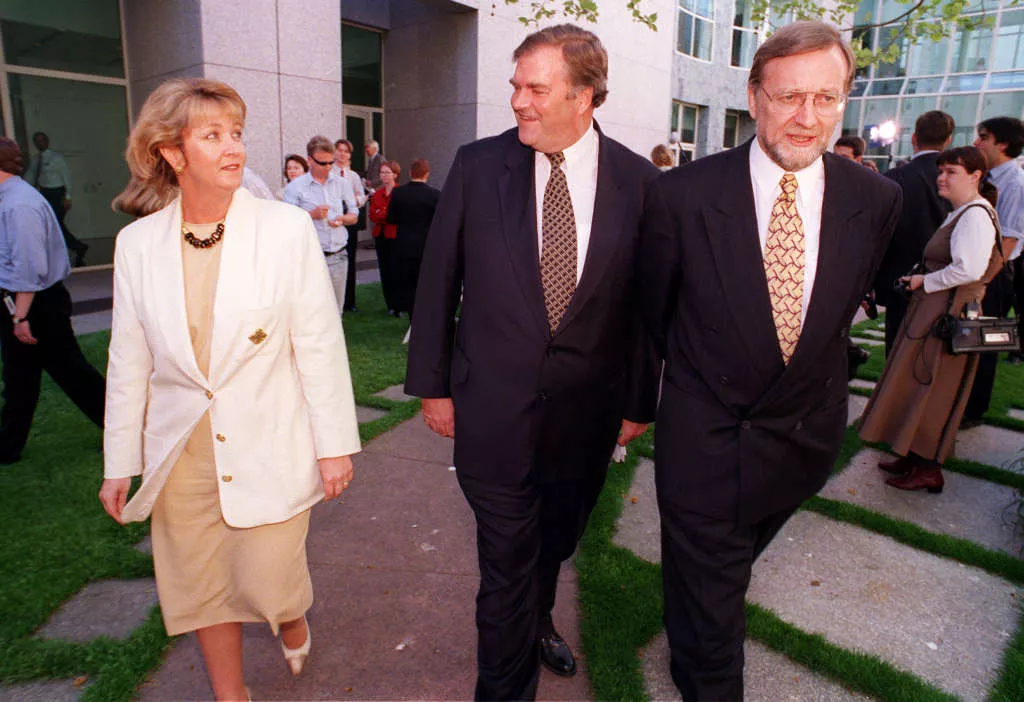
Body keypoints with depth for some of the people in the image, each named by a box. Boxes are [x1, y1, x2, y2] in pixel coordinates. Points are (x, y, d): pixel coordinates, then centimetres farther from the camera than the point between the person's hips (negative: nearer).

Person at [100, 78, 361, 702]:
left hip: (269, 446, -2)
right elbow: (129, 362, 6)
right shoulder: (138, 242, -1)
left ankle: (291, 617, 43)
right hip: (182, 451, 3)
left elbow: (320, 342, -7)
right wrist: (118, 464, 10)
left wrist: (335, 444, -6)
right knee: (202, 587, 14)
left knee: (268, 583, 4)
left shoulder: (286, 228, -8)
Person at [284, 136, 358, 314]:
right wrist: (312, 214, -16)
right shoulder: (295, 187, 1)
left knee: (335, 310, 9)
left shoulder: (342, 183, 13)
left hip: (338, 257, 4)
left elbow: (354, 216, 17)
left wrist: (342, 219, -5)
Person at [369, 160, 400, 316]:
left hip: (395, 236, -6)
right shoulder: (376, 194, 14)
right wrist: (388, 216, -13)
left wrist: (380, 215, -9)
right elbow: (372, 215, 4)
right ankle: (390, 305, 16)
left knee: (394, 271, -9)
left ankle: (398, 307, -1)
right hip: (380, 236, 6)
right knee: (384, 271, 8)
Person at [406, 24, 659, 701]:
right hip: (494, 408, -1)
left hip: (587, 410, 2)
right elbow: (438, 280, -1)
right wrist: (433, 385, 0)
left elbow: (647, 298, 0)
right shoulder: (478, 165, -6)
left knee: (557, 541, 24)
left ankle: (537, 620, 56)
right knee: (507, 562, 9)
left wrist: (639, 401, 4)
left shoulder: (639, 180, -5)